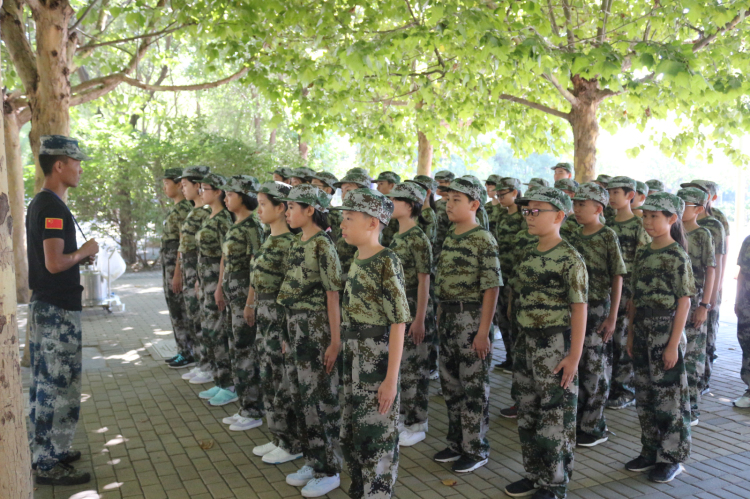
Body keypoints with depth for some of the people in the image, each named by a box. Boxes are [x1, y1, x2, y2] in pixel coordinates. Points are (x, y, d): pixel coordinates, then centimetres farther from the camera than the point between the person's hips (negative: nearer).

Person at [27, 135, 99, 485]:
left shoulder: (39, 204, 12)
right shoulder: (53, 207, -18)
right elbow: (55, 263, -25)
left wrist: (78, 257, 12)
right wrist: (84, 252, -9)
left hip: (43, 306, 10)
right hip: (58, 311, -10)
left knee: (44, 385, 17)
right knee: (59, 388, -2)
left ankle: (43, 451, 29)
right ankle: (48, 465, 7)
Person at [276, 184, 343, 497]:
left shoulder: (322, 246, -14)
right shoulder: (297, 244, 10)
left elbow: (333, 296, -16)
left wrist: (335, 341, -16)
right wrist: (289, 332, 15)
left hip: (317, 329, -8)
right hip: (295, 328, 8)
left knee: (321, 399, 2)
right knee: (301, 397, 15)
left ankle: (329, 471, 16)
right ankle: (312, 461, 29)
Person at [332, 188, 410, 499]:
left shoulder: (386, 262, -15)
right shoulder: (356, 259, 7)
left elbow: (398, 323, -17)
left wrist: (391, 378, -19)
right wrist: (346, 359, 13)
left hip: (378, 362, -8)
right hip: (353, 361, 8)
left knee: (377, 437, 5)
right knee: (351, 434, 17)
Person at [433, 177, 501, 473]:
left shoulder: (483, 241, -13)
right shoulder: (449, 238, 10)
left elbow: (491, 287, -16)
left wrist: (483, 331, -19)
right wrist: (441, 316, 13)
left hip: (471, 317, -8)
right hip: (447, 316, 8)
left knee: (474, 387, 3)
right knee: (450, 384, 15)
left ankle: (476, 449, 17)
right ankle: (457, 443, 30)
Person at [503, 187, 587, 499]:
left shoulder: (569, 259, -13)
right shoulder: (528, 254, 8)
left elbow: (579, 309, -14)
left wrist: (574, 356, -16)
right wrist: (522, 341, 14)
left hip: (555, 344, -8)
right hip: (526, 341, 8)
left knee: (555, 416, 3)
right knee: (527, 411, 16)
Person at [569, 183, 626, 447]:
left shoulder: (608, 236, -9)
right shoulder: (574, 237, 8)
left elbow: (617, 278, -9)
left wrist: (612, 317, -13)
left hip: (597, 308, -6)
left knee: (594, 368, 2)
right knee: (576, 365, 11)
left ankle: (595, 427, 14)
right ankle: (578, 421, 24)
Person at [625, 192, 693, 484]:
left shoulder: (677, 257, -11)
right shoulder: (642, 255, 8)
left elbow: (684, 303, -12)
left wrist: (673, 344, -14)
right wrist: (631, 334, 10)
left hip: (666, 336, -6)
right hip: (643, 334, 6)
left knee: (669, 398, 4)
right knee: (645, 396, 14)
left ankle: (672, 458, 18)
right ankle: (651, 451, 28)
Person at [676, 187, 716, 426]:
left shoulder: (703, 235, -6)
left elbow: (710, 271, -9)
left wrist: (704, 305, -14)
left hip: (692, 304, -5)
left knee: (691, 356, 1)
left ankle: (691, 410, 10)